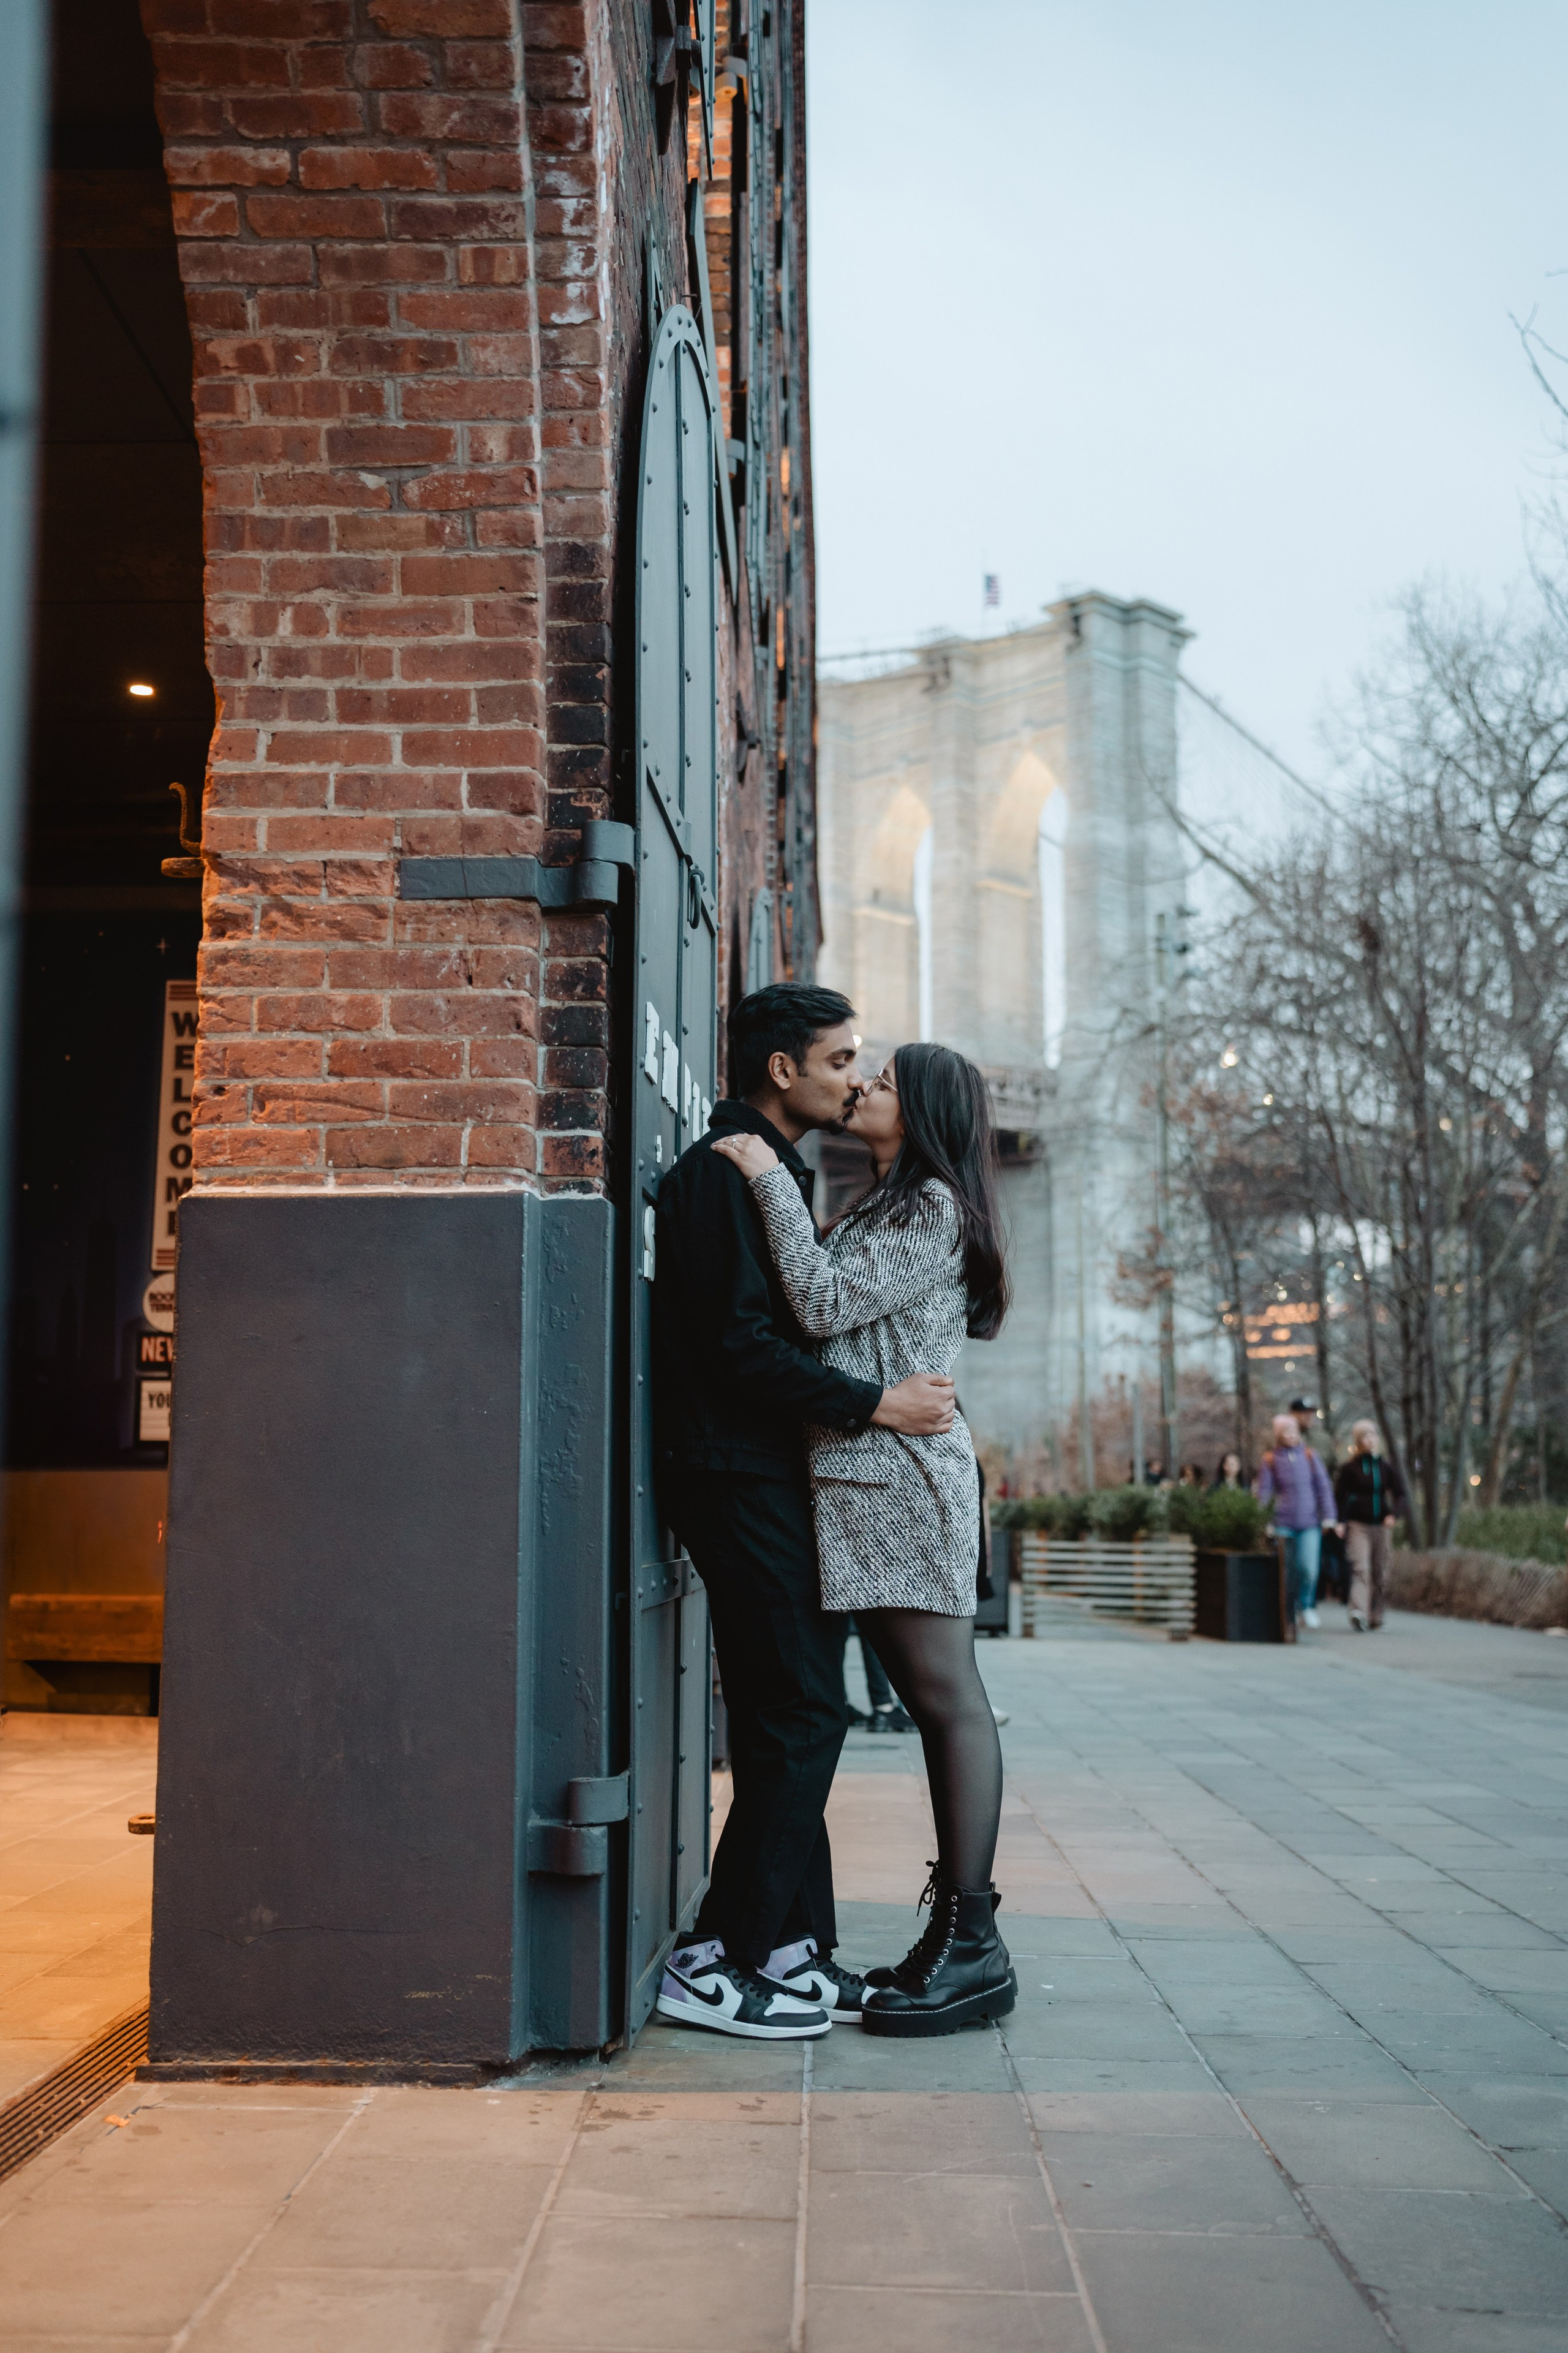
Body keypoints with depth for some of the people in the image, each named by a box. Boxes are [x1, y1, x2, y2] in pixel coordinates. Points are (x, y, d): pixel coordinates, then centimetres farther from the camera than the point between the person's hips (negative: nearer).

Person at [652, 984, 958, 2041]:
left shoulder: (778, 1169, 20)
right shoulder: (721, 1170, -12)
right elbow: (740, 1344, -19)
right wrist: (875, 1404, -17)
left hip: (776, 1479, 10)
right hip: (739, 1477, -10)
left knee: (795, 1719, 11)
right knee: (800, 1716, -9)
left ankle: (796, 1948, 18)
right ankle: (715, 1961, -2)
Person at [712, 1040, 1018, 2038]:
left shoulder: (935, 1207, -5)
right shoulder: (887, 1208, 24)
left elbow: (826, 1303, -15)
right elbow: (834, 1315, 16)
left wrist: (772, 1181, -9)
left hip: (903, 1470, -9)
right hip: (867, 1477, 10)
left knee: (948, 1698, -8)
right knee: (934, 1700, 8)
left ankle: (974, 1944, -7)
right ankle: (957, 1934, 13)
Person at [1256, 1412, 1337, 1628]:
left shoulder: (1308, 1455, 7)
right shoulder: (1271, 1459, 3)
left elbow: (1323, 1486, 10)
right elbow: (1264, 1491, 5)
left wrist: (1328, 1516, 4)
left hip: (1309, 1522, 1)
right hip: (1283, 1524, -1)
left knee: (1308, 1567, -10)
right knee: (1287, 1569, 3)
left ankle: (1306, 1606, 11)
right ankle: (1289, 1611, 17)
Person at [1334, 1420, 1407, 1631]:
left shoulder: (1386, 1468, 11)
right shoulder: (1349, 1468, 2)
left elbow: (1402, 1496, 6)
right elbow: (1339, 1497, 1)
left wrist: (1394, 1514, -13)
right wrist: (1340, 1522, -12)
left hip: (1381, 1526, 4)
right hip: (1358, 1525, -4)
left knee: (1380, 1574, 5)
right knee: (1361, 1568, -19)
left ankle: (1375, 1618, 15)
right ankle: (1359, 1613, -32)